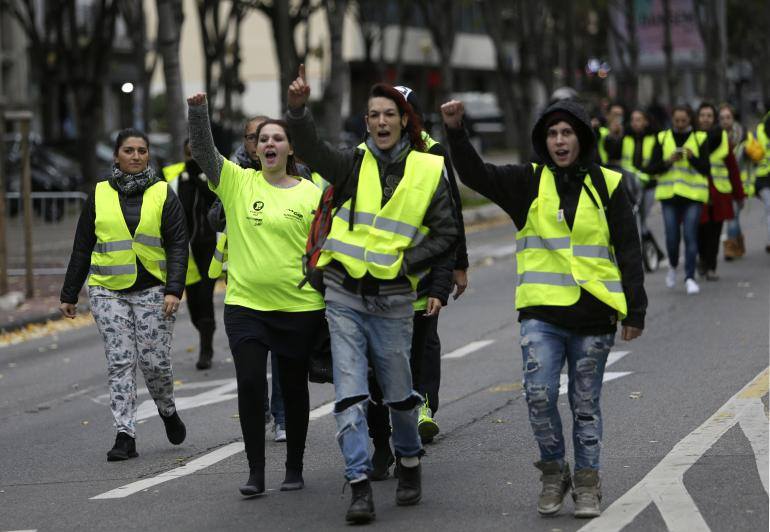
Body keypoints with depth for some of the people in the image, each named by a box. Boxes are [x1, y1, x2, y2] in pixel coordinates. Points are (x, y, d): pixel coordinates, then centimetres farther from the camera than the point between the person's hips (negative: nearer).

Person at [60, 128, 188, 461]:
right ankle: (125, 435, -2)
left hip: (152, 290, -1)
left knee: (154, 362, -3)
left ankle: (167, 411, 26)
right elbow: (82, 248, 13)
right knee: (119, 362, -4)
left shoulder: (163, 194, 4)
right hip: (107, 291, 1)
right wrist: (69, 294, 12)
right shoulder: (100, 195, 9)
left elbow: (178, 245, -1)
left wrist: (174, 289, -13)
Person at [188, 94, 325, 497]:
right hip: (245, 305, 0)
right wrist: (198, 111, -26)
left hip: (299, 307, 0)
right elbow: (203, 151, -9)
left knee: (293, 388, 8)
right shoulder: (238, 182, 4)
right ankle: (255, 471, 1)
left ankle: (294, 469, 21)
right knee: (250, 384, -7)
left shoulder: (311, 194, 1)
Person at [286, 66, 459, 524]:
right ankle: (360, 486, -6)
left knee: (398, 392, 10)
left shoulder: (429, 171, 2)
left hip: (392, 298, 0)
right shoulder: (355, 163, 3)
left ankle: (410, 463, 35)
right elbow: (313, 152, -16)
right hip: (344, 295, 1)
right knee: (350, 392, -6)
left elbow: (447, 234, 4)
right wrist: (298, 110, -34)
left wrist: (407, 261, -9)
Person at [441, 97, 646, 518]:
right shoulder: (529, 182, 6)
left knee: (585, 405, 7)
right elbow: (476, 175, -6)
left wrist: (635, 311, 3)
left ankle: (587, 484, 20)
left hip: (593, 314, 0)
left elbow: (628, 250, 7)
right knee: (539, 396, -14)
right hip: (542, 313, 0)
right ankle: (554, 473, 7)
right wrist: (456, 131, -23)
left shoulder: (606, 185, 6)